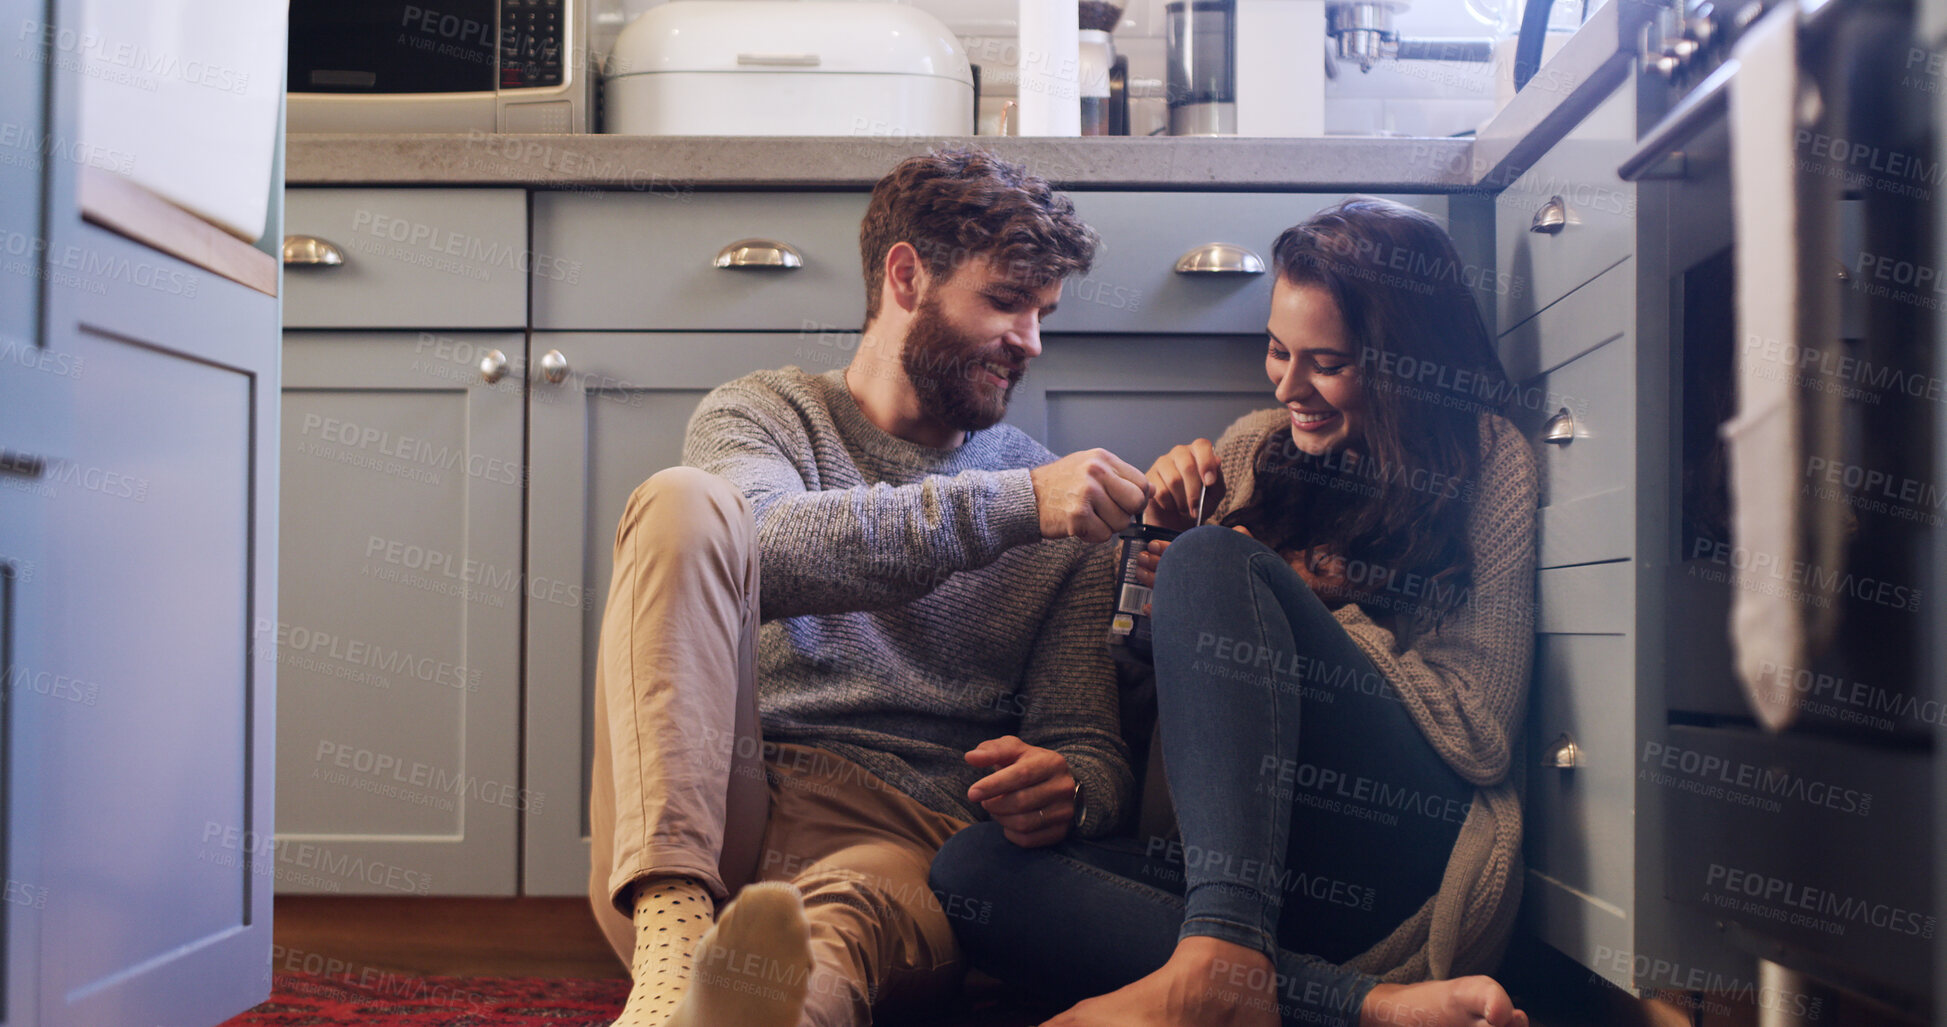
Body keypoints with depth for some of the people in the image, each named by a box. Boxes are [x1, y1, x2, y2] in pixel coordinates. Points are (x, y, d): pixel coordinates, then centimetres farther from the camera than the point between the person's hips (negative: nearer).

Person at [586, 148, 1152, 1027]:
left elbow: (1094, 748, 12)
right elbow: (766, 550, -13)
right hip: (686, 835, 0)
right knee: (683, 500, -24)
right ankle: (675, 932, -39)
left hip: (899, 844, 0)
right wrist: (1013, 504, -21)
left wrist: (1067, 791, -14)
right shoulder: (759, 417, 12)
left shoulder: (1059, 512, 16)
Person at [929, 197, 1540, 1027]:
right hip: (1247, 854, 5)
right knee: (971, 868, -22)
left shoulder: (1489, 463, 2)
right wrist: (1163, 531, 0)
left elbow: (1482, 736, -4)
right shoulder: (1253, 448, 14)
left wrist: (1309, 596, -5)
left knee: (1213, 564, -24)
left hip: (1412, 856, -5)